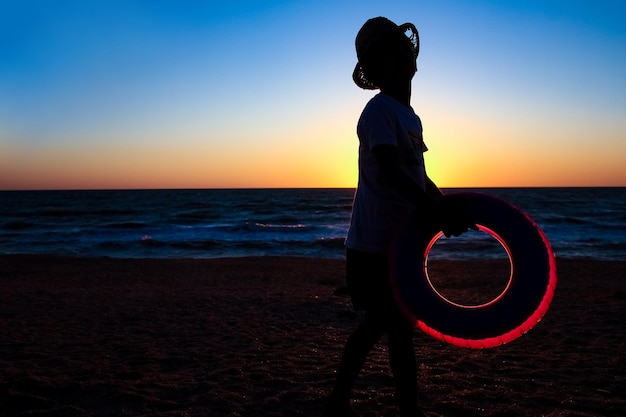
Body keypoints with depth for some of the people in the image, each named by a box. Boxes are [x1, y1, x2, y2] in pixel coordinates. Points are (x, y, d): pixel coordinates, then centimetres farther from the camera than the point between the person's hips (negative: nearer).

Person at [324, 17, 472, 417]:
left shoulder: (410, 116, 15)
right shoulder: (380, 110, -13)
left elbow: (419, 175, 21)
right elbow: (389, 172, -26)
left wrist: (446, 208, 9)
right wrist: (434, 212, -31)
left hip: (399, 241, 9)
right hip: (375, 243, -9)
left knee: (377, 325, 16)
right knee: (400, 329, -1)